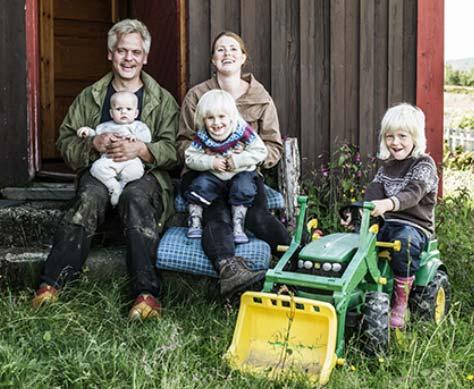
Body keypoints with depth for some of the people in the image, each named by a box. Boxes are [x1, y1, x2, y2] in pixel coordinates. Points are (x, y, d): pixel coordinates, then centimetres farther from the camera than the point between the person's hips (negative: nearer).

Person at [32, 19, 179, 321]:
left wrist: (140, 149, -16)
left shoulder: (163, 100, 13)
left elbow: (173, 151, 3)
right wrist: (93, 144, -8)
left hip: (145, 174, -1)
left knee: (136, 197, -36)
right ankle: (52, 282, -38)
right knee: (90, 197, -34)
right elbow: (66, 142, 13)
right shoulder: (90, 97, 18)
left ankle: (146, 292, -46)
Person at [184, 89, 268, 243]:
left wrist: (238, 160, -21)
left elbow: (260, 152, -12)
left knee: (242, 188, -28)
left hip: (241, 173, -1)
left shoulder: (243, 132, -14)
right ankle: (194, 222, -9)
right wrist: (211, 162, -21)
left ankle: (238, 226, -16)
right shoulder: (202, 137, -8)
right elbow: (190, 158, -7)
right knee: (199, 186, -21)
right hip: (213, 175, 2)